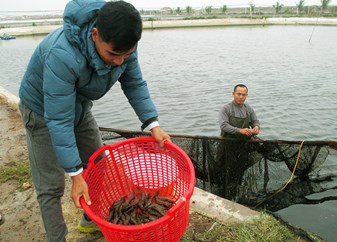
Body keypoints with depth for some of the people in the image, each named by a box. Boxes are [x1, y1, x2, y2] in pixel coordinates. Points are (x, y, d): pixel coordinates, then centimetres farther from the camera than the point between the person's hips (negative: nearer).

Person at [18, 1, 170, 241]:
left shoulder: (121, 44, -22)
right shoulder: (62, 55, -41)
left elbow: (135, 84, -10)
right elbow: (59, 120, -36)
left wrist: (153, 124, -21)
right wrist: (76, 175, -32)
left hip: (80, 107, 6)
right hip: (44, 111, -6)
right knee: (51, 187, -3)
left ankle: (91, 220, 38)